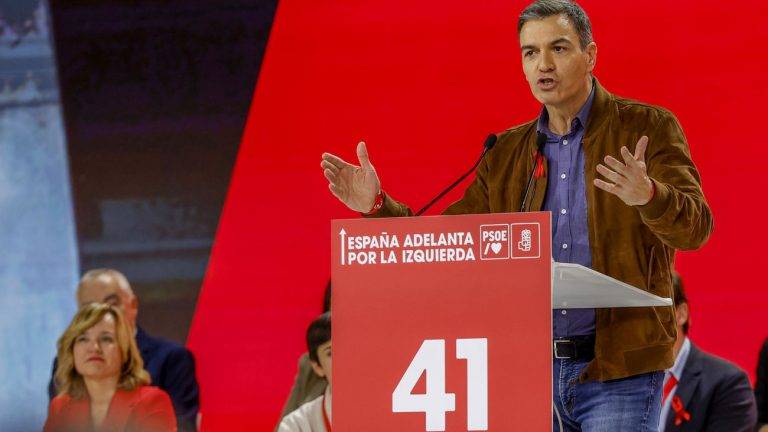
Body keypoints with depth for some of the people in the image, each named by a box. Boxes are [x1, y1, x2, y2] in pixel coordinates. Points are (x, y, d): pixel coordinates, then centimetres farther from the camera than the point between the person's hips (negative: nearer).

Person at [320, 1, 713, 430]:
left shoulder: (647, 129, -1)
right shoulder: (507, 153, 14)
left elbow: (695, 228, -13)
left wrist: (648, 195, -35)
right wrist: (378, 206, 0)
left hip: (619, 368, -5)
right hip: (536, 371, 5)